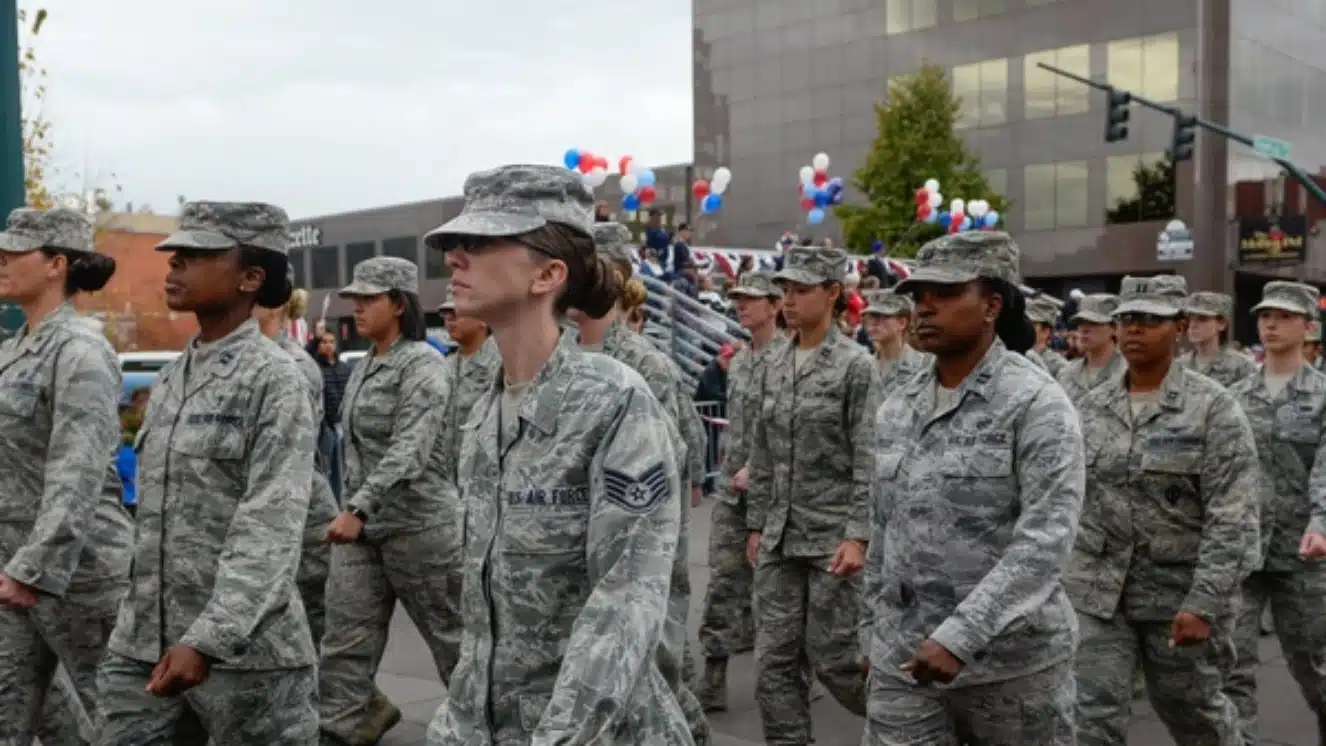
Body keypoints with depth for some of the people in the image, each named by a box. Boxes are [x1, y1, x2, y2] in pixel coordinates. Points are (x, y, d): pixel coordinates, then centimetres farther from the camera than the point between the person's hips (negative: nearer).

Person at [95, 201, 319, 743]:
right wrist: (136, 625, 17)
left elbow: (270, 531, -19)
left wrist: (206, 640, -26)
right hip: (142, 643, 7)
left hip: (245, 649, -6)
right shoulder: (167, 381, 11)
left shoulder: (274, 380, -11)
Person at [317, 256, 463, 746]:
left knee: (450, 633, 8)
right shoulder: (364, 368, 11)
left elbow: (409, 451, -26)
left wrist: (358, 508, -34)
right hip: (363, 524, 7)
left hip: (419, 523, -7)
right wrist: (353, 509, 19)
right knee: (344, 636, 2)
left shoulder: (424, 366, -14)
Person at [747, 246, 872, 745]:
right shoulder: (776, 363, 10)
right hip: (779, 537, 6)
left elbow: (870, 459, -13)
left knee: (833, 656, 1)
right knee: (774, 659, 6)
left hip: (832, 535, -6)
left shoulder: (856, 365, -9)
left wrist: (858, 535, -18)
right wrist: (756, 523, 13)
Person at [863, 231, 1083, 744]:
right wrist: (873, 631, 15)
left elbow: (1046, 538, -20)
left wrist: (960, 635, -26)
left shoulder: (1037, 404, -11)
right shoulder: (895, 410, 8)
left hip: (1012, 661, -4)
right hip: (903, 662, 5)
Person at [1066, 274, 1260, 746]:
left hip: (1181, 593, -3)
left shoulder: (1214, 409, -9)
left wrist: (1204, 603, -21)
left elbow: (1233, 520, -15)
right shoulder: (1090, 408, 5)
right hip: (1096, 592, 3)